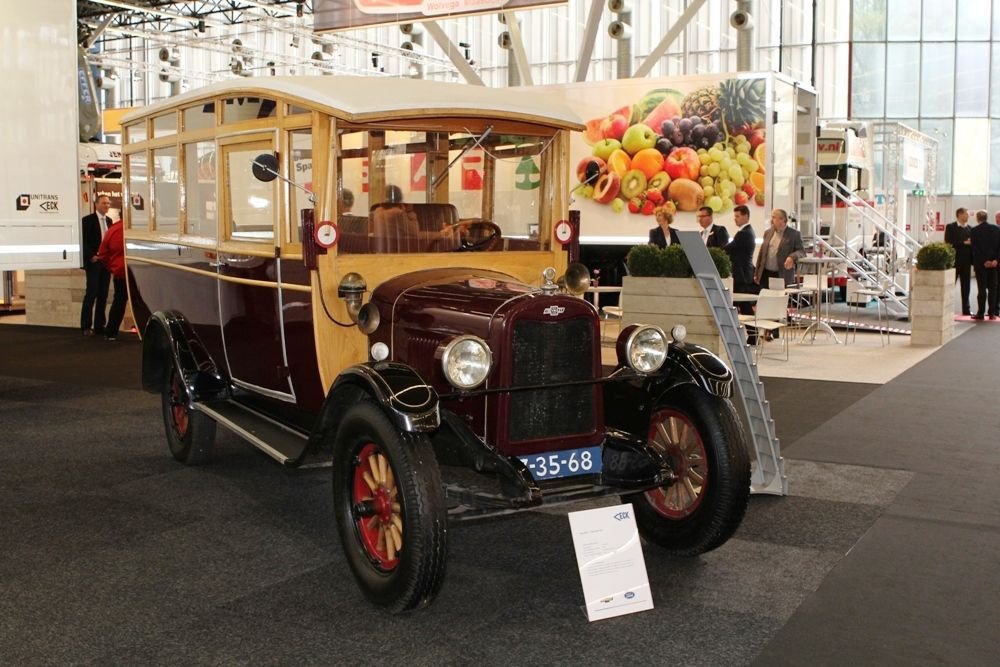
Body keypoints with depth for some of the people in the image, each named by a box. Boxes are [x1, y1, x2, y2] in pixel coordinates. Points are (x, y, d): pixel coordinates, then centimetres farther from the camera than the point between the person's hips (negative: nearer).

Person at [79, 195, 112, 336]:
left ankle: (99, 325, 10)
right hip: (93, 261, -6)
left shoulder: (109, 220, 14)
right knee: (91, 293, -8)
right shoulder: (87, 220, -4)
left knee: (103, 295, 5)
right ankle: (86, 326, -4)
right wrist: (91, 256, -14)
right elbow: (83, 241, -9)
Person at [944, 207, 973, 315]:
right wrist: (964, 243, -15)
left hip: (966, 261, 5)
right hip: (954, 260, -4)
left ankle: (966, 309, 12)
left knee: (966, 286, 6)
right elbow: (948, 243, -11)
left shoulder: (970, 229, 13)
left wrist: (973, 260, 1)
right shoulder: (951, 227, -1)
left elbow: (972, 243, 11)